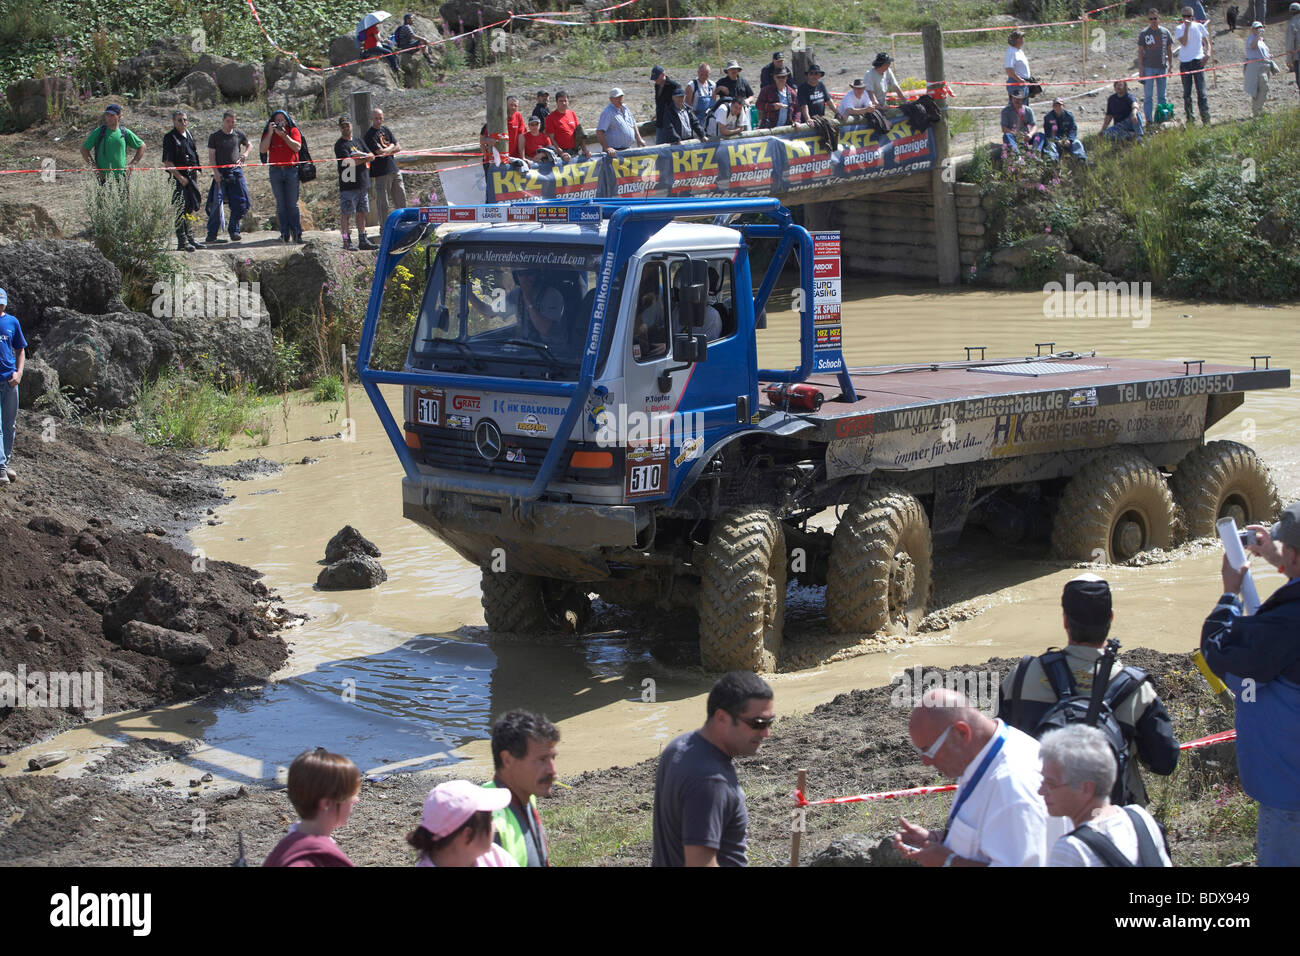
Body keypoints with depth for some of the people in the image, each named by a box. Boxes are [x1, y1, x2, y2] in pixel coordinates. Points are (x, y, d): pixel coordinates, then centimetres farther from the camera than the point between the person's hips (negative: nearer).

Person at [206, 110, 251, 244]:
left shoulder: (239, 134, 11)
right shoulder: (215, 137, 3)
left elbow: (249, 145, 28)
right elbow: (211, 156, 0)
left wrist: (245, 153, 7)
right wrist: (215, 172, -12)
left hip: (236, 171, 3)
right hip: (221, 172, -3)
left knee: (241, 202, -2)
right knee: (217, 202, -10)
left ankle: (234, 230, 13)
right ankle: (212, 234, -7)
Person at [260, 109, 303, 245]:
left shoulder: (293, 131, 6)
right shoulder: (269, 133, 11)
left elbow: (297, 147, -9)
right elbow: (263, 150, -3)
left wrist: (284, 135, -13)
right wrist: (270, 133, -9)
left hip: (292, 170, -2)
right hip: (276, 171, 2)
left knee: (293, 204, -4)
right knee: (281, 204, 0)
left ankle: (297, 233, -3)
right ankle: (285, 234, 1)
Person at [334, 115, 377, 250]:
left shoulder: (358, 142, 18)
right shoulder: (340, 144, -4)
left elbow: (371, 156, 9)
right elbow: (349, 162, -16)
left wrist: (360, 155, -10)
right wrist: (365, 158, -4)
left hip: (363, 183, 7)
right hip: (348, 185, -7)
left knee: (361, 212, 11)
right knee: (346, 214, -7)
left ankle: (362, 240, 17)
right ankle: (347, 242, -7)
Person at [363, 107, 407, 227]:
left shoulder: (386, 130, 13)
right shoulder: (369, 135, -9)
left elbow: (398, 148, 11)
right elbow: (380, 152, -17)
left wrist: (387, 149, -6)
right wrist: (392, 148, -1)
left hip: (394, 170, 7)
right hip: (381, 173, -7)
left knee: (401, 199, 12)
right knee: (383, 204, -4)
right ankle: (383, 228, 3)